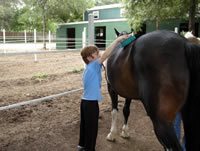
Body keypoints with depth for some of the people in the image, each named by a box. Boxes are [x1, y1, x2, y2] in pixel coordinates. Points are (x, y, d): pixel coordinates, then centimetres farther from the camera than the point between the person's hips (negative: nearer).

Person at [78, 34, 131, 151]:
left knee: (85, 125, 22)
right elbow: (106, 54, -26)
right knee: (92, 128, 3)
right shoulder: (94, 66, -16)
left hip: (85, 101, 10)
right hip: (91, 103, -10)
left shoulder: (87, 70, 12)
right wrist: (117, 40, -25)